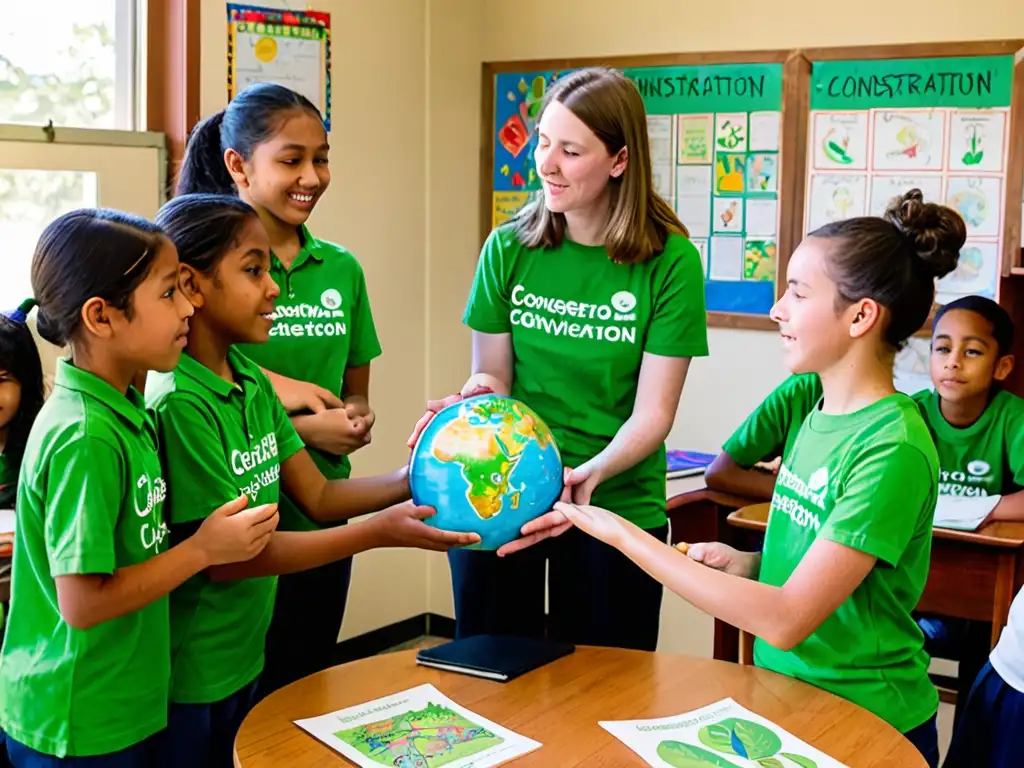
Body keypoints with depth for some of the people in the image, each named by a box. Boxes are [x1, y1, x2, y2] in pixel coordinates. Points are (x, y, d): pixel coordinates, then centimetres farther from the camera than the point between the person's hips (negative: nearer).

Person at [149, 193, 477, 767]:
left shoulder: (251, 379, 3)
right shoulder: (176, 401, -22)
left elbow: (319, 496, 4)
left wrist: (408, 482, -13)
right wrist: (378, 533, -24)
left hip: (246, 654, 7)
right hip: (190, 678, -7)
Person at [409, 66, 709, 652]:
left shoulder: (671, 261, -9)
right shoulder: (510, 248, -2)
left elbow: (653, 412, -10)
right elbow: (493, 378, 2)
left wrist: (589, 473, -27)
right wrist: (470, 400, -20)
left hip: (616, 501, -2)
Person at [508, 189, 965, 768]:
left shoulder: (893, 448, -21)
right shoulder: (817, 420, 3)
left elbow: (786, 620, -24)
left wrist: (624, 534, -23)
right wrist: (742, 563, -7)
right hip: (786, 698, 6)